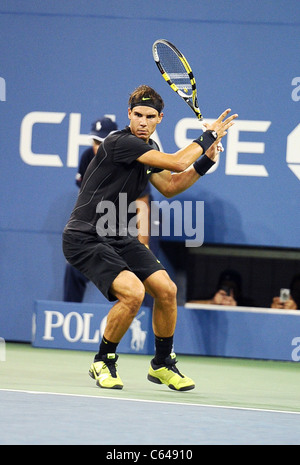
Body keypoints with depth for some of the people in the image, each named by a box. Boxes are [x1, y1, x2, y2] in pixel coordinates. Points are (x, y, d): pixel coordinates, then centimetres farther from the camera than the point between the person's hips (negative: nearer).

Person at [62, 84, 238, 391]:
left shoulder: (149, 149, 10)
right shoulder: (120, 142, -20)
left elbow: (169, 187, 23)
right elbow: (177, 163, -24)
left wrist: (205, 161, 11)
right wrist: (209, 136, -11)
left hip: (118, 237, 9)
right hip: (85, 238, -9)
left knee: (166, 290, -4)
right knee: (133, 292, -26)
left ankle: (162, 365, 17)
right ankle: (103, 363, -4)